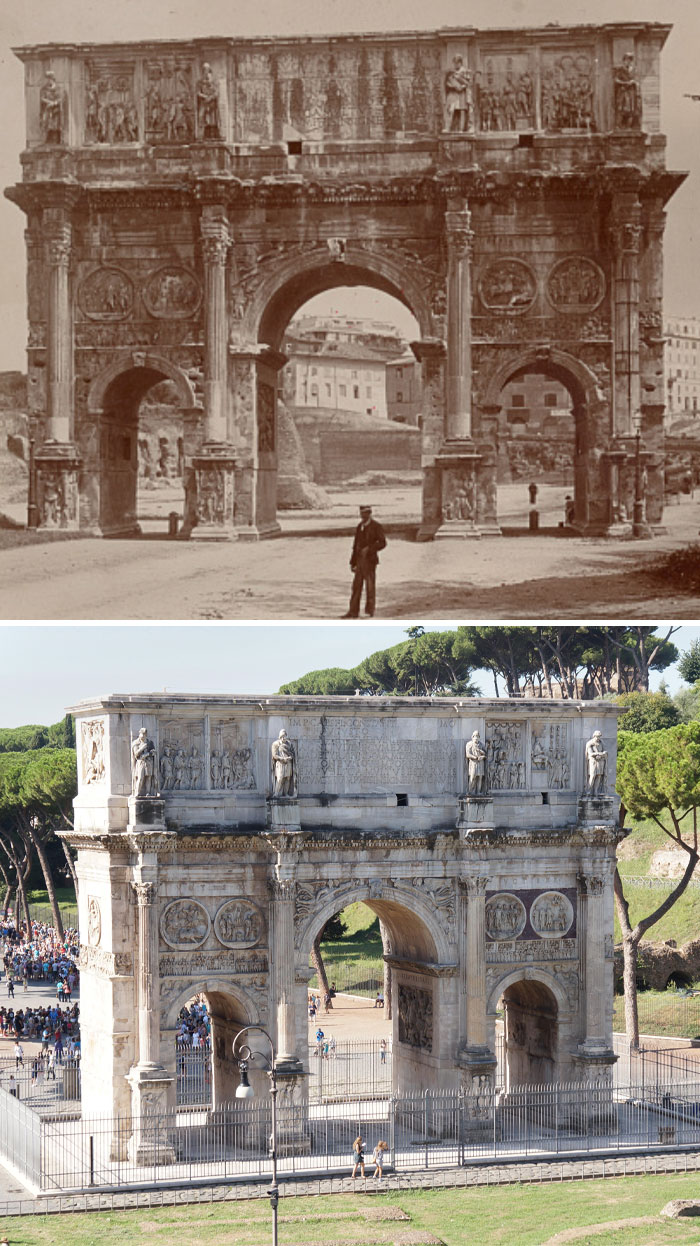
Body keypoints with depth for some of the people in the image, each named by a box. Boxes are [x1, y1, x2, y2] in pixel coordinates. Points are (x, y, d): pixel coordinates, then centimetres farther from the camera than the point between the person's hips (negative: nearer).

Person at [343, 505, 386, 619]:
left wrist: (369, 549, -25)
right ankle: (353, 612, 4)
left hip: (370, 560, -6)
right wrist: (353, 562, 14)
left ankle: (369, 611, 6)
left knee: (370, 586, -2)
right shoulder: (359, 527, 14)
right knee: (356, 586, 3)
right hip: (360, 561, 6)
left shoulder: (376, 527, -7)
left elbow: (382, 543, -13)